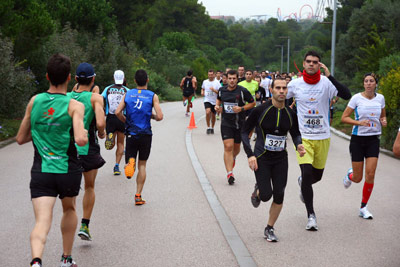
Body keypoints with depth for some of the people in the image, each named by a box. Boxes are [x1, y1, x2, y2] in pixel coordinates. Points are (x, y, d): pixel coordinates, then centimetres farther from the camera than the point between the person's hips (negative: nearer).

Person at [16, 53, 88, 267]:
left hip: (41, 171, 1)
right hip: (68, 171, -1)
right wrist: (84, 132, 0)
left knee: (42, 222, -7)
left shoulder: (34, 101, 3)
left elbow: (21, 139, 11)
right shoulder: (74, 105, -9)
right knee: (69, 209, 27)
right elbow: (81, 140, -22)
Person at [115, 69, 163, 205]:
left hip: (131, 134, 1)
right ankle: (138, 196, 8)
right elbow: (160, 116, -12)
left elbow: (118, 112, -7)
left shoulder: (127, 94, 2)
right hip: (145, 134, -1)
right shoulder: (153, 96, -4)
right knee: (142, 165, 10)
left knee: (131, 159, 13)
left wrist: (126, 121, 11)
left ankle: (130, 162, -26)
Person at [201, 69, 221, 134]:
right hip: (207, 100, 0)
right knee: (208, 112, -23)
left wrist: (214, 90, -24)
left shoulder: (217, 82, -6)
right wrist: (202, 92, 2)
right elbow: (203, 88, 24)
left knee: (213, 115, 11)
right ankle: (208, 127, -11)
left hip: (215, 101, 0)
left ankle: (212, 128, 31)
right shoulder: (205, 82, 4)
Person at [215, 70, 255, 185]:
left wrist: (241, 108, -17)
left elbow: (253, 103, -3)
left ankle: (233, 158, 52)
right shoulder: (221, 90, 0)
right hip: (226, 123, 1)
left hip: (240, 123, 0)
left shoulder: (243, 91, -11)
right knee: (228, 146, -13)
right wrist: (217, 106, 2)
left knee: (236, 147, 15)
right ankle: (229, 173, -14)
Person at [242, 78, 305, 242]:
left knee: (279, 196, -1)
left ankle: (270, 229, 18)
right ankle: (258, 191, 27)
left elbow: (296, 133, 16)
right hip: (261, 158, -3)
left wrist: (299, 145, -8)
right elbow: (245, 131, -4)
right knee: (266, 195, -12)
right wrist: (250, 155, -12)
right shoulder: (260, 110, -11)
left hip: (281, 159, 3)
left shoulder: (290, 113, 0)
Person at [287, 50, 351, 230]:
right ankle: (311, 215, -5)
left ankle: (302, 182, 51)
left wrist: (329, 76, -28)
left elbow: (347, 95, -23)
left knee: (317, 175, 13)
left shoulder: (326, 83, -7)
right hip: (303, 137, -1)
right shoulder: (295, 84, -3)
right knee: (307, 172, -15)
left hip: (323, 137, 1)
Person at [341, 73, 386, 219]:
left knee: (370, 175, -9)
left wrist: (383, 121, -3)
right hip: (358, 139, -2)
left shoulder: (380, 98, 4)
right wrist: (359, 122, -20)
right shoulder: (356, 98, -7)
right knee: (357, 178, 2)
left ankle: (363, 207, 4)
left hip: (373, 139, 2)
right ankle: (350, 174, 41)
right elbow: (344, 118, -5)